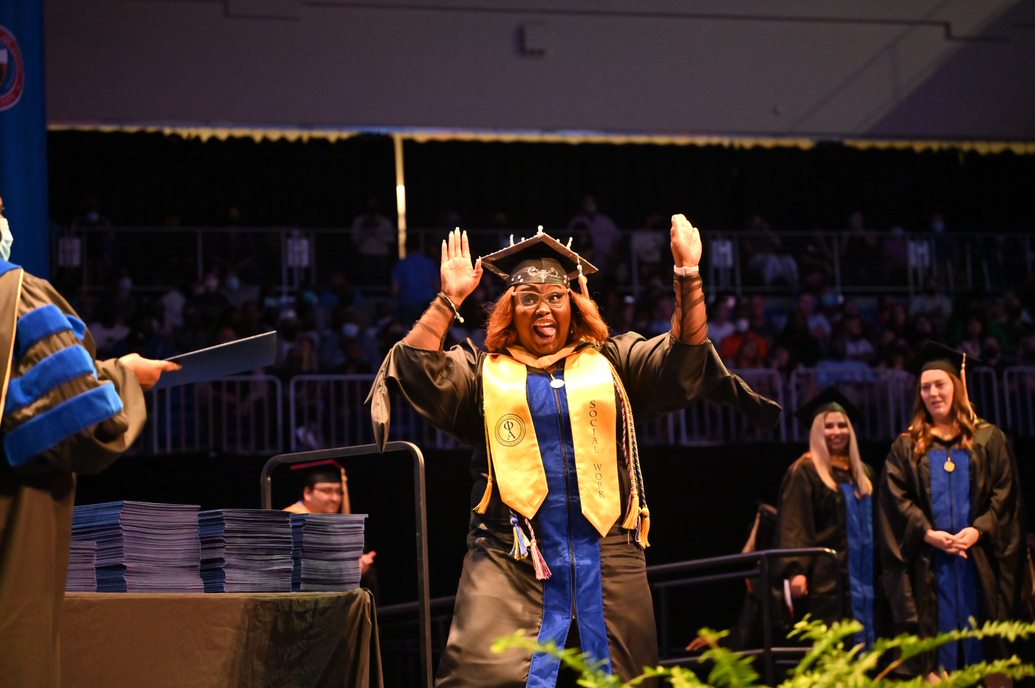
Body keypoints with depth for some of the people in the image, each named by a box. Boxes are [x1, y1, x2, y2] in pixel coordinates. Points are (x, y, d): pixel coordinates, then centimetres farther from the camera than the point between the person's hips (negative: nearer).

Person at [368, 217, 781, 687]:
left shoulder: (611, 362, 13)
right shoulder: (483, 370, 11)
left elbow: (682, 358, 4)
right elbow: (418, 370, -2)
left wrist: (687, 275, -7)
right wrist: (449, 299, -10)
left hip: (606, 551, 2)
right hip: (510, 554, -2)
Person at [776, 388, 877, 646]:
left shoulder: (861, 472, 17)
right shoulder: (803, 472, -4)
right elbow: (792, 526, -12)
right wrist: (796, 570, -22)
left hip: (863, 577, 7)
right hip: (826, 577, -7)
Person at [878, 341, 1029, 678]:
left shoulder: (988, 440, 9)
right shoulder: (907, 446, 10)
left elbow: (1004, 495, 3)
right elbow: (896, 499, 2)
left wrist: (978, 530, -13)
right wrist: (927, 533, -13)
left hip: (979, 559, 0)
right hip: (930, 561, 0)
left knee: (979, 641, 0)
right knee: (937, 634, -3)